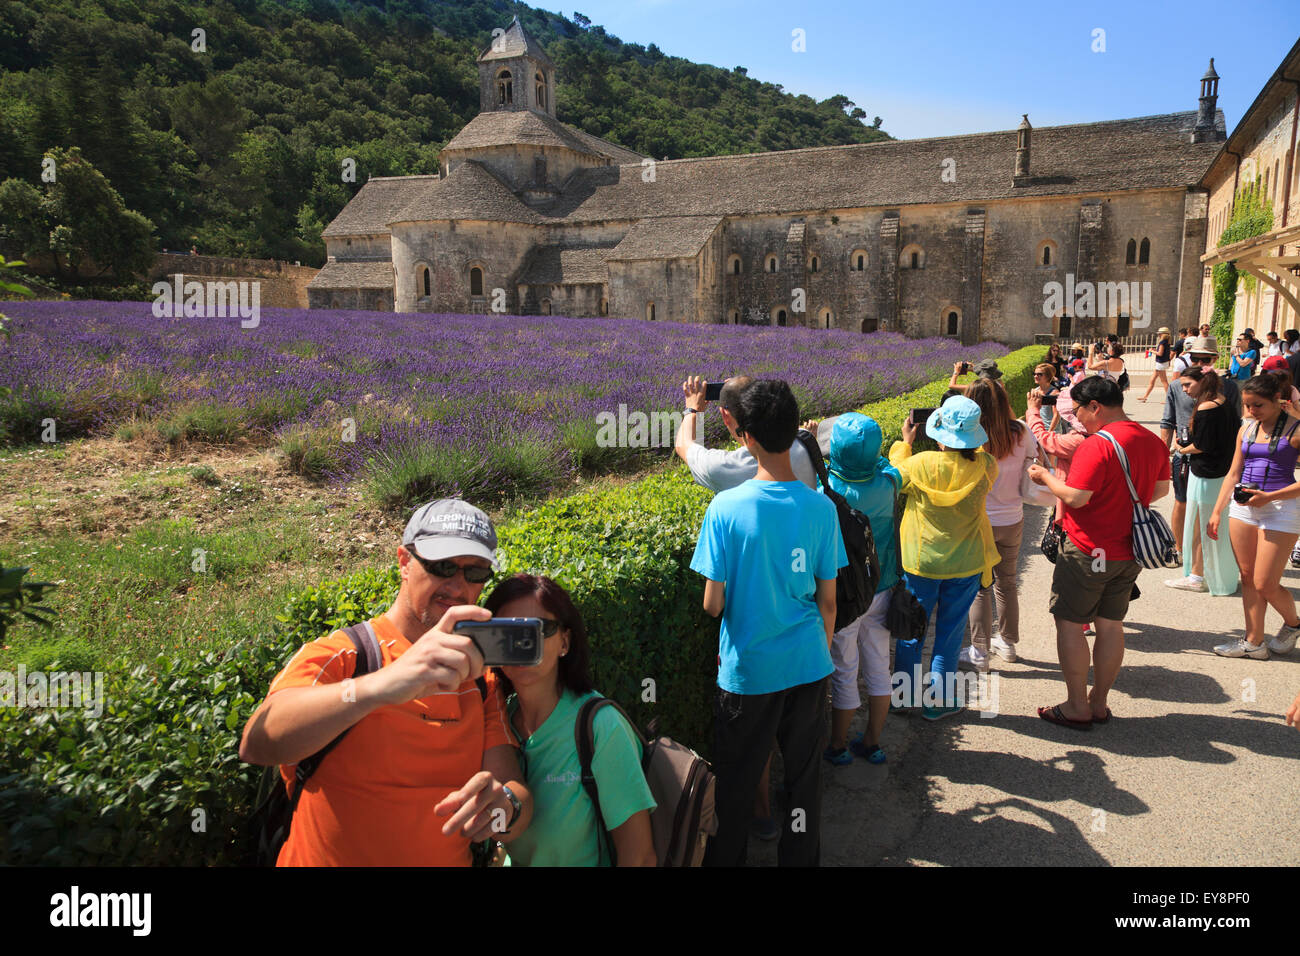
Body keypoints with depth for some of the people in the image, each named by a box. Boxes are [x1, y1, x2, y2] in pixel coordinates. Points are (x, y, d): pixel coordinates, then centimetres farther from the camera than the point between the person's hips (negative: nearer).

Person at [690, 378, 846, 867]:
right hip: (809, 665, 3)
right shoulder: (821, 507, -8)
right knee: (805, 777, 19)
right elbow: (828, 600, 0)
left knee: (735, 786, 16)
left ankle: (724, 858, 32)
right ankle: (800, 856, 35)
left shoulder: (727, 507, -18)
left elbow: (713, 604, -13)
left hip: (747, 669, -2)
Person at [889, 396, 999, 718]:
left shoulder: (921, 465, -20)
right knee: (950, 631, 13)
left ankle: (904, 694, 29)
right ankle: (938, 699, 23)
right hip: (966, 564, 1)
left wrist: (905, 442, 9)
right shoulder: (985, 466, -14)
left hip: (920, 561, -1)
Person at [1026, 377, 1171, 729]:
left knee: (1069, 623, 3)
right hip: (1129, 552, 8)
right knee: (1110, 624, 14)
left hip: (1089, 551, -8)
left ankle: (1077, 708, 9)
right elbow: (1161, 489, 17)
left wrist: (1045, 476, -8)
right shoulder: (1152, 441, 5)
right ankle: (1099, 703, 24)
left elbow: (1074, 497, -24)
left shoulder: (1097, 444, -20)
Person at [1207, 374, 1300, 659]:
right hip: (1242, 507, 6)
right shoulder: (1246, 429, 10)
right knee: (1248, 577, 7)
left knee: (1265, 584, -4)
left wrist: (1269, 497, -19)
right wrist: (1217, 512, 12)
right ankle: (1254, 641, 16)